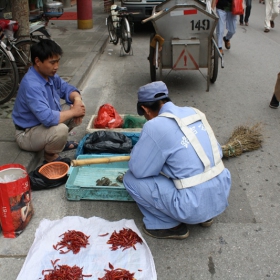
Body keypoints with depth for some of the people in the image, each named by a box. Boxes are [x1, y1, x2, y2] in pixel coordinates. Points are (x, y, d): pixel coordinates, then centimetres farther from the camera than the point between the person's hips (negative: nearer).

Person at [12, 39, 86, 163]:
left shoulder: (49, 74, -5)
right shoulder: (31, 85, -33)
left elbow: (66, 88, 8)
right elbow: (48, 118, -41)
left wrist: (77, 100, -15)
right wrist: (73, 112, -26)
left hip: (44, 122, 9)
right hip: (28, 133, -9)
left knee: (80, 106, 2)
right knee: (60, 130, -37)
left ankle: (60, 141, 15)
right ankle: (51, 157, -5)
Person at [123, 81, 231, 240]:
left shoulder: (155, 126, -14)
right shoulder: (194, 112, 5)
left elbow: (138, 170, -8)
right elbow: (217, 152, 12)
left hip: (195, 207, -7)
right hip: (222, 196, 7)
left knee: (131, 179, 3)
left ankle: (171, 226, 10)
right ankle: (205, 215, 24)